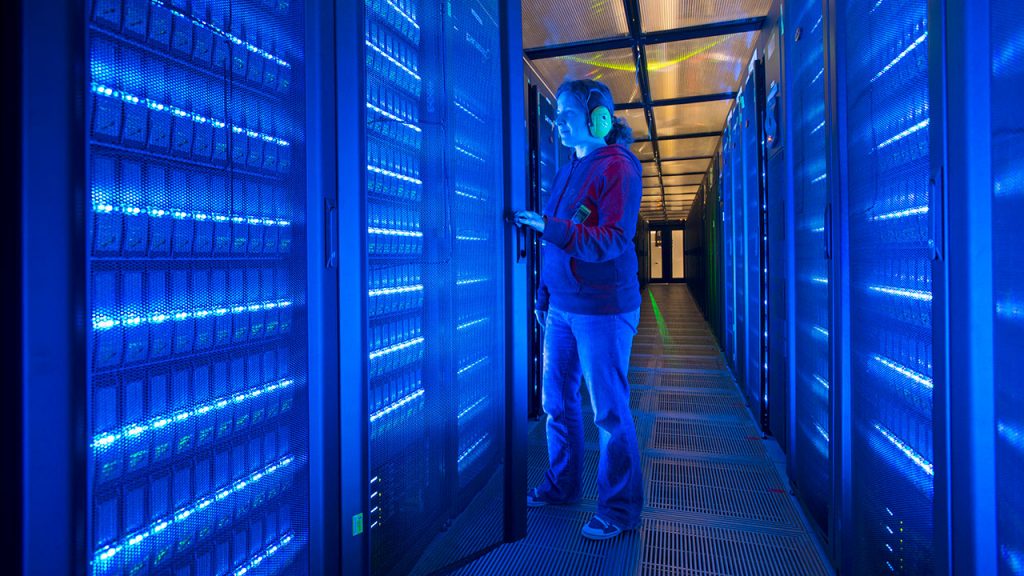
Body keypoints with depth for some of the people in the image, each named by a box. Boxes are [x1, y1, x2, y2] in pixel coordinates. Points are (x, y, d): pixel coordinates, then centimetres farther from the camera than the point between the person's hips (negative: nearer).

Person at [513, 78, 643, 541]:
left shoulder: (617, 167, -8)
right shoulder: (569, 170, 15)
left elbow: (614, 240, -19)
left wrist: (548, 226, -26)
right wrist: (543, 294, 16)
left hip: (602, 309, -8)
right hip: (562, 307, 8)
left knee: (609, 410, 2)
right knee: (557, 402, 15)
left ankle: (619, 507, 19)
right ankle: (561, 486, 33)